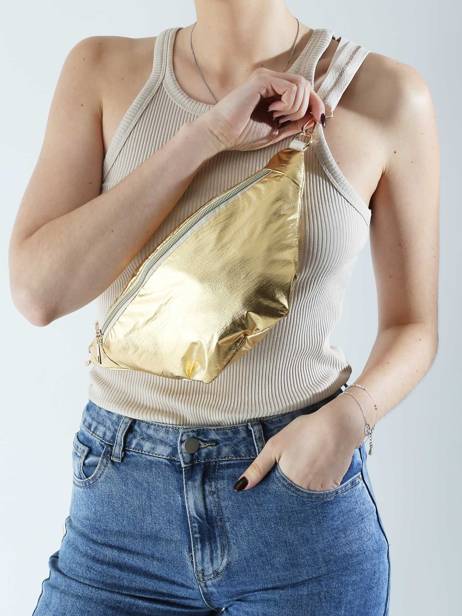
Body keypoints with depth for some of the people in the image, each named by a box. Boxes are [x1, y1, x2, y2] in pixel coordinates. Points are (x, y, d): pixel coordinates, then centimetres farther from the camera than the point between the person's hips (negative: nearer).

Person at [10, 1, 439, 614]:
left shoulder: (387, 93, -6)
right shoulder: (102, 69, -1)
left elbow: (413, 324, 3)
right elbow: (37, 290, -12)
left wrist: (348, 417, -16)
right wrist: (204, 136, -17)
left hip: (301, 484, -1)